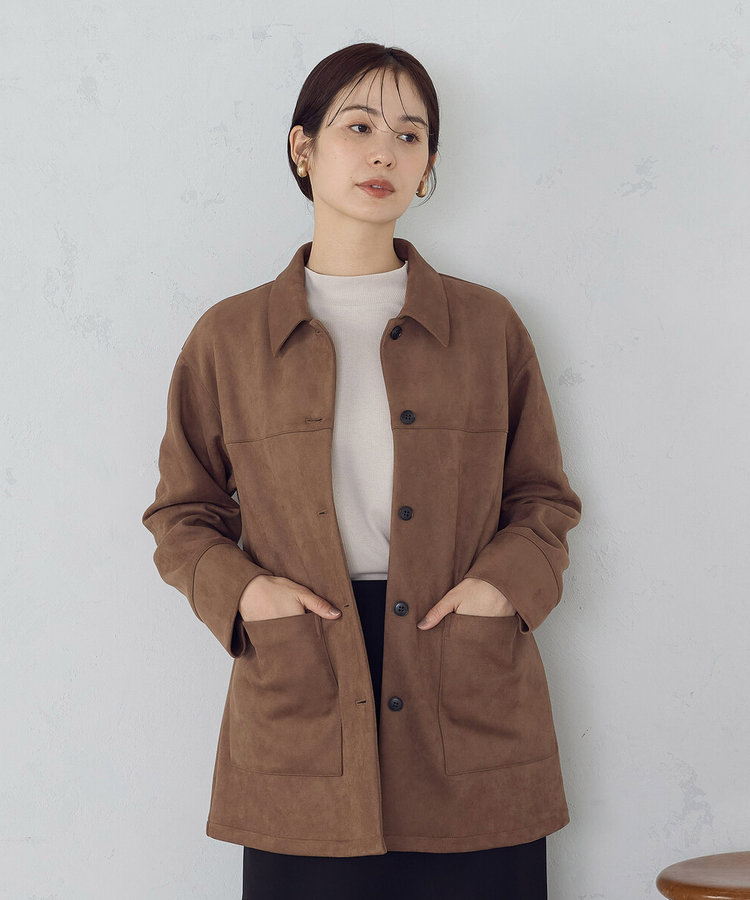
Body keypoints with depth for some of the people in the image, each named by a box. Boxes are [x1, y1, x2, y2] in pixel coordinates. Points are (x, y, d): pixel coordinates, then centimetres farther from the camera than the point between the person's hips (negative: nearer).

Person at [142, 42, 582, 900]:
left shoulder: (488, 326, 7)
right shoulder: (229, 337, 6)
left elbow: (544, 497, 13)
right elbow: (182, 513, 12)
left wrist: (508, 580, -6)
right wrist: (237, 589, -6)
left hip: (475, 712, 1)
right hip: (298, 719, 0)